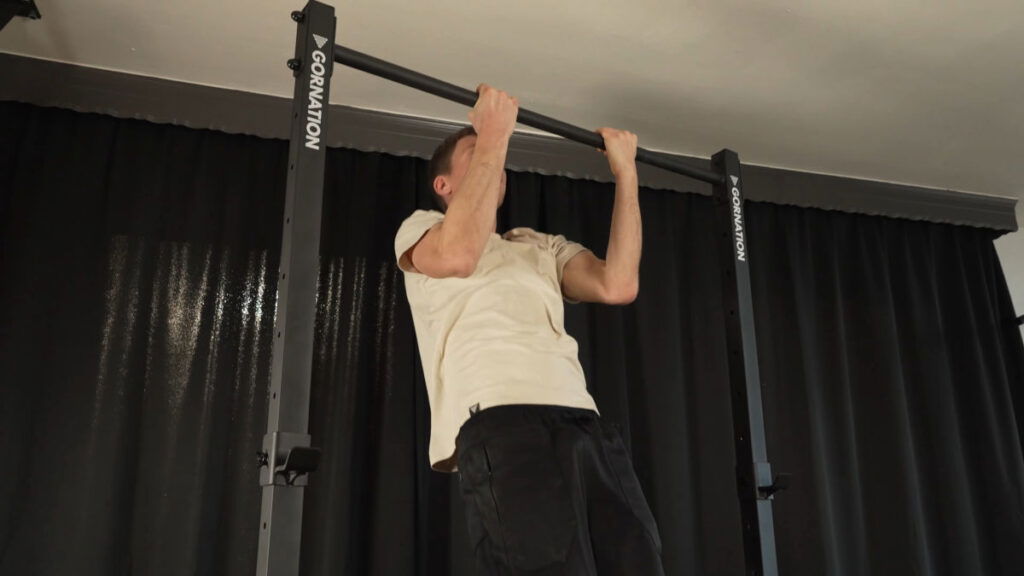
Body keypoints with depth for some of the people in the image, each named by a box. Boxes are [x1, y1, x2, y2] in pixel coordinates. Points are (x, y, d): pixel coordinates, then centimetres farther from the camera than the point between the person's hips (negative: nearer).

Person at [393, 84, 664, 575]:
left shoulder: (545, 247, 32)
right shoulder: (421, 227, 19)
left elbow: (618, 286, 13)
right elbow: (458, 255, -8)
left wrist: (625, 173, 18)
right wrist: (493, 135, -2)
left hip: (583, 421, 6)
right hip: (500, 419, -5)